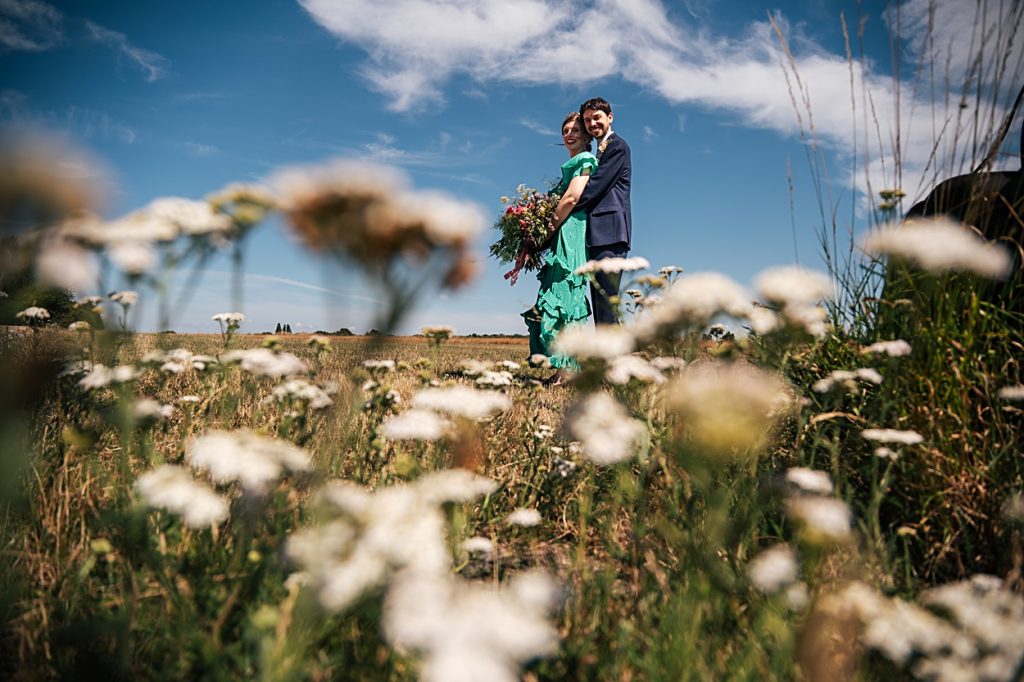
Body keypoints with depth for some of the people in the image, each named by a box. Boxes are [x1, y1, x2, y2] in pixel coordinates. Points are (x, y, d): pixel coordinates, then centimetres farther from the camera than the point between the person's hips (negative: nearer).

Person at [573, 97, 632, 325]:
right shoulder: (600, 151, 26)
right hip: (598, 233, 10)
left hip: (610, 231, -10)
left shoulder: (617, 146, -3)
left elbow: (596, 186, -14)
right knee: (600, 299, 7)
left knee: (606, 297, -14)